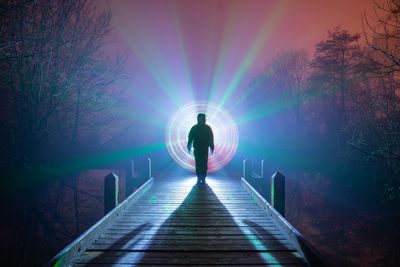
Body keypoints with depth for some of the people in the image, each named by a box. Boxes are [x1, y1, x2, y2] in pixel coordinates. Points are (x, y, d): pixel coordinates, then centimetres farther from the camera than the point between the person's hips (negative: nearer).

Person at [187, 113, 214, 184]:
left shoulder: (208, 128, 3)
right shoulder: (194, 128, 2)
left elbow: (211, 139, 5)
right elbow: (190, 138, 1)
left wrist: (212, 148, 3)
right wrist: (189, 147, -4)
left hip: (205, 149, 0)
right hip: (197, 149, 0)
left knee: (204, 164, -2)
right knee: (198, 164, -1)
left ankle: (203, 178, 4)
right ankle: (199, 178, 7)